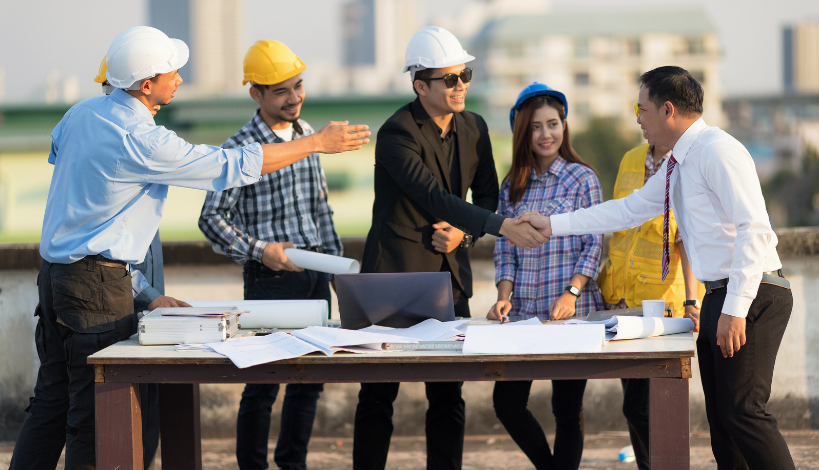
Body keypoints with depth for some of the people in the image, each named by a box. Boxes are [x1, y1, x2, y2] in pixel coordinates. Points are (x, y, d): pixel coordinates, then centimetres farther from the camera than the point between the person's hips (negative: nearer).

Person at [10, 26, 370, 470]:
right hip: (98, 283, -9)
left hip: (55, 272, 9)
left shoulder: (82, 113, 6)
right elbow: (235, 166, -16)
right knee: (96, 410, -2)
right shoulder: (141, 142, -20)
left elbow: (56, 150, 29)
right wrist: (318, 143, -7)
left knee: (52, 401, 13)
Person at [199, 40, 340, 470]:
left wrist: (336, 258, 16)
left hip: (315, 272, 6)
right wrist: (258, 251, -21)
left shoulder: (306, 133, 10)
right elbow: (211, 218, -10)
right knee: (263, 383, -3)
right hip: (271, 274, -6)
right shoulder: (240, 149, -10)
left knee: (310, 377, 12)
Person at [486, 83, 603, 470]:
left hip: (571, 312, -4)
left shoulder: (582, 178, 1)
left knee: (567, 408, -1)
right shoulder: (512, 186, 12)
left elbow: (593, 243, -3)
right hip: (522, 313, 4)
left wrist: (572, 293, -16)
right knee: (506, 402, 1)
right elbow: (505, 249, 11)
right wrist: (504, 298, -4)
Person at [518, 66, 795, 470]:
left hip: (750, 296, -10)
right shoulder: (679, 164, 16)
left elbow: (753, 230, -22)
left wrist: (735, 309, -26)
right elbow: (631, 209, 26)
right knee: (721, 417, 10)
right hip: (719, 296, 10)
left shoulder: (719, 152, -15)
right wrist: (554, 225, 25)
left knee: (742, 412, -15)